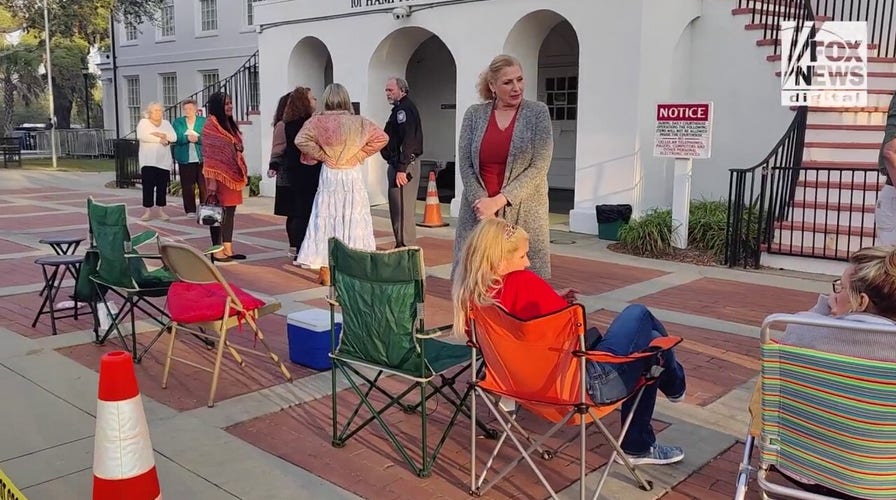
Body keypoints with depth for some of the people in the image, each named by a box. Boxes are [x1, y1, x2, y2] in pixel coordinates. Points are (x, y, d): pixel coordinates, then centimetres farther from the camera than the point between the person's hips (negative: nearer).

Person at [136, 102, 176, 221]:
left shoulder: (166, 123, 14)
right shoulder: (143, 122, 4)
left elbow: (173, 137, 0)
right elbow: (141, 136, -14)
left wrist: (161, 134, -16)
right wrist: (160, 140, -11)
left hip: (164, 161, 3)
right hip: (148, 161, -3)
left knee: (162, 186, 4)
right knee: (148, 186, -6)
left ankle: (161, 210, 9)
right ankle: (147, 211, -3)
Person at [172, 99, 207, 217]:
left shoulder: (203, 121, 7)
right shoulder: (178, 122, 11)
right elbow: (176, 138, -2)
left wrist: (197, 138, -22)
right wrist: (187, 138, -19)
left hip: (201, 158, -1)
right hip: (185, 159, 1)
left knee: (204, 185, -3)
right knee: (187, 186, 1)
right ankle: (190, 210, 7)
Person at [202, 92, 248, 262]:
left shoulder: (230, 124, 15)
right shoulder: (211, 125, -9)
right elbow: (209, 154, -13)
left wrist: (242, 174, 15)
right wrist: (212, 179, -18)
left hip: (234, 174, 8)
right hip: (220, 176, -8)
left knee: (230, 212, 10)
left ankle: (228, 249, 16)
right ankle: (217, 250, 5)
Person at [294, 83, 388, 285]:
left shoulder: (318, 121, -8)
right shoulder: (358, 122, -3)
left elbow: (301, 140, -17)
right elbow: (382, 137, -3)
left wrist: (320, 155, -4)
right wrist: (360, 154, 2)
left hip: (329, 176, -1)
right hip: (353, 176, 1)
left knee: (327, 221, 5)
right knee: (354, 221, 9)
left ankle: (326, 272, 6)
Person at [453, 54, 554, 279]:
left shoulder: (538, 113, 0)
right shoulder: (474, 114, 6)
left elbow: (539, 167, -7)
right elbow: (465, 165, 2)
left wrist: (498, 201, -14)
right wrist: (482, 203, -11)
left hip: (523, 214, -2)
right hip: (478, 213, 2)